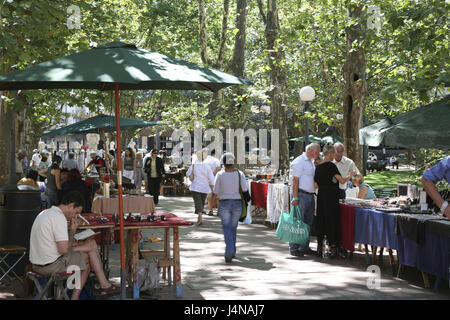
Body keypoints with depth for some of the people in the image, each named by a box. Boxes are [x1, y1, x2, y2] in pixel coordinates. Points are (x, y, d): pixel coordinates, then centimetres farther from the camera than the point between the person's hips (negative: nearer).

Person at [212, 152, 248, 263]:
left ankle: (229, 252, -18)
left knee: (227, 228, 0)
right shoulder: (239, 174, -2)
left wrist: (212, 203, 12)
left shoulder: (220, 174, -5)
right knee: (233, 227, 18)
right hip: (237, 204, 2)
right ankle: (232, 251, 28)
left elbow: (215, 192, -3)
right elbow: (245, 189, -7)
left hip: (224, 204, -2)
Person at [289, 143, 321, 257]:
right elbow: (295, 180, -16)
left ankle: (304, 247, 19)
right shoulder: (299, 162, -10)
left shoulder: (311, 162, 18)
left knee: (308, 222, 12)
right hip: (301, 195, -9)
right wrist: (295, 197, -21)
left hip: (310, 195, 9)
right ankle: (294, 248, -3)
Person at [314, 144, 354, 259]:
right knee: (332, 220, 0)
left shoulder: (318, 166, 9)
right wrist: (350, 175, 8)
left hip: (321, 196, 7)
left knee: (321, 220, 10)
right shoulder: (331, 166, -12)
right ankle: (333, 247, 2)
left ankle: (319, 247, 14)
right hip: (331, 196, -6)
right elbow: (342, 181, -9)